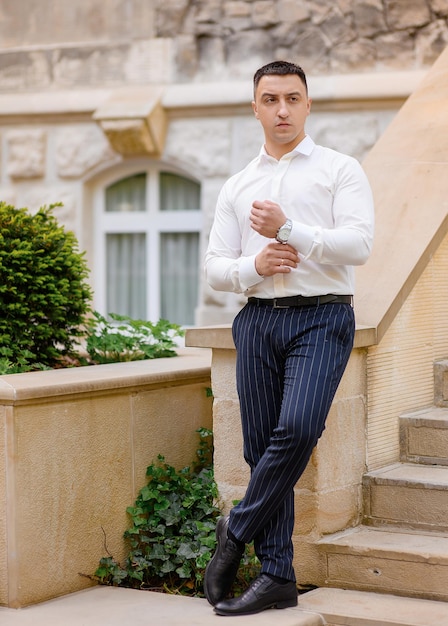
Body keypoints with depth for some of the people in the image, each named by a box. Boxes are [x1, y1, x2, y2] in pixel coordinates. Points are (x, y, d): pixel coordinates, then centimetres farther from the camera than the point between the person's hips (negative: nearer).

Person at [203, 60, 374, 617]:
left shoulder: (340, 170, 6)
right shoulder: (237, 186, 18)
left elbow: (359, 243, -8)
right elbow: (214, 267, 14)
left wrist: (289, 228, -15)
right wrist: (253, 266, -7)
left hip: (321, 318, -4)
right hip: (258, 320, 4)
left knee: (297, 429, -23)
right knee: (262, 447, 1)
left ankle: (236, 532, -4)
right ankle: (277, 577, 7)